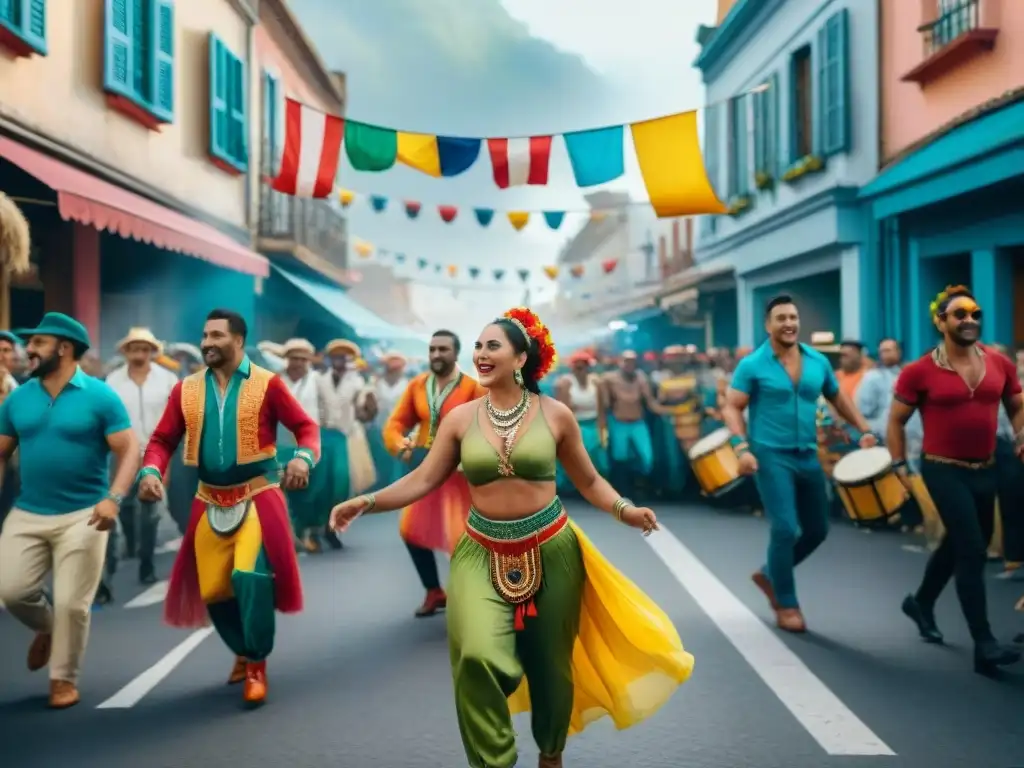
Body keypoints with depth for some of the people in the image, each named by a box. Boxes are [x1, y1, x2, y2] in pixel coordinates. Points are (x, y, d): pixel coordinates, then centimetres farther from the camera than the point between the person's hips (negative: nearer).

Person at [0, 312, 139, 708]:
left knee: (71, 603, 0)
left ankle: (64, 679, 22)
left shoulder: (99, 396, -8)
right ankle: (47, 628, 33)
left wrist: (113, 498, -24)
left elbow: (128, 450, -11)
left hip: (83, 515, -4)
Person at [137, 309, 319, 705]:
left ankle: (257, 664, 0)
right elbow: (162, 440, 5)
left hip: (257, 496, -4)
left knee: (249, 576, -20)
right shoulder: (186, 390, 4)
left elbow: (305, 425, -6)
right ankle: (243, 650, 36)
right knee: (212, 588, 8)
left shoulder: (267, 384, -6)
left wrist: (303, 457, -26)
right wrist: (150, 471, -14)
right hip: (210, 501, 4)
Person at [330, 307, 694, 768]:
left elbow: (588, 480, 4)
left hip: (550, 549, 0)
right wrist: (366, 502, -12)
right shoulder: (461, 418, 0)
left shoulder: (555, 415, -4)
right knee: (478, 657, -19)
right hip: (483, 552, 1)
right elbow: (423, 480, -1)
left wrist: (623, 509, -13)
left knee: (550, 662, 13)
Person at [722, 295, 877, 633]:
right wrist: (742, 447, -21)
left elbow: (838, 398, 18)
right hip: (771, 456, -6)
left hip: (808, 456, 6)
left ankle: (770, 575, 32)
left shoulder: (818, 361, 5)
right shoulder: (752, 365, -8)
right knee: (785, 529, -10)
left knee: (817, 530, 11)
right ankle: (786, 604, 8)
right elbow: (731, 408, -8)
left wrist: (864, 430, 7)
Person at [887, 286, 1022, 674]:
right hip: (944, 471, -5)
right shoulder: (919, 372, -11)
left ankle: (921, 603, 44)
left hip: (986, 470, 6)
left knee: (957, 544, 20)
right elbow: (896, 420, -1)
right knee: (973, 550, -10)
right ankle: (984, 644, -2)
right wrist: (900, 465, -4)